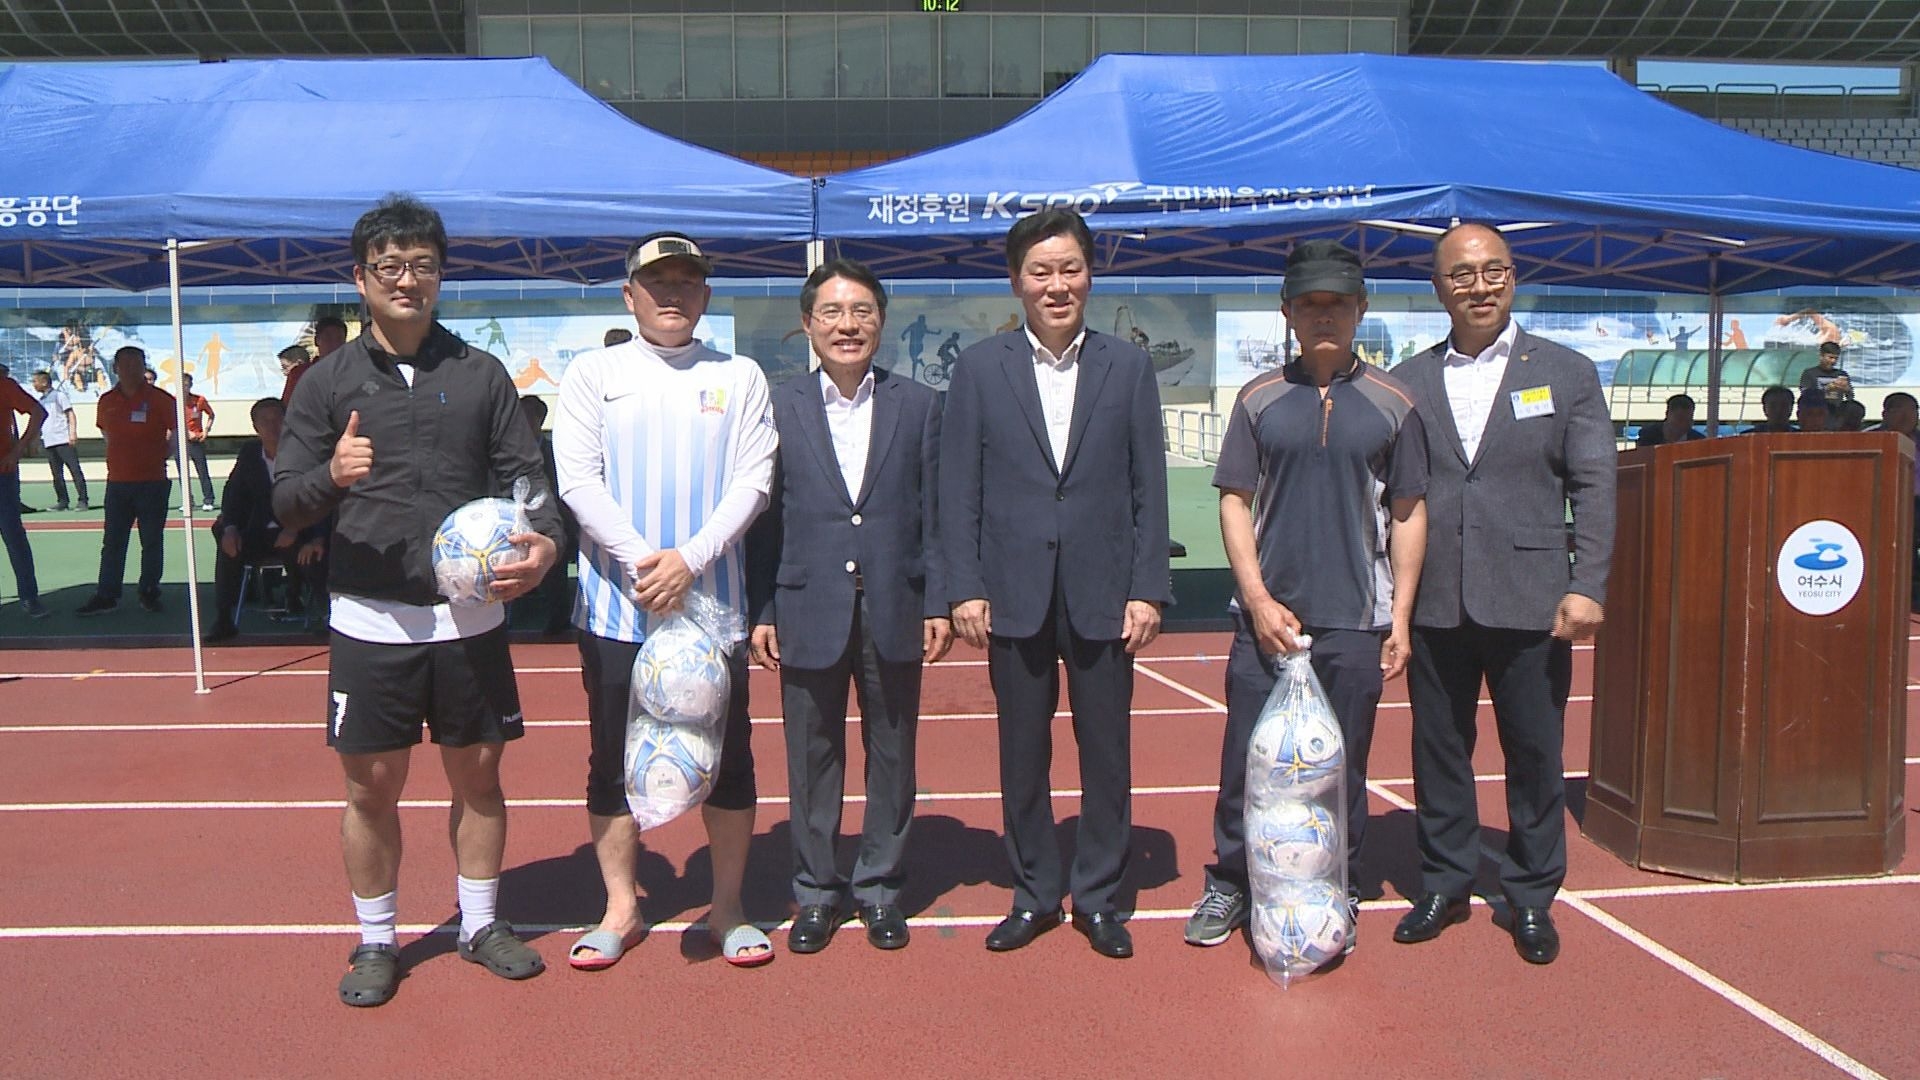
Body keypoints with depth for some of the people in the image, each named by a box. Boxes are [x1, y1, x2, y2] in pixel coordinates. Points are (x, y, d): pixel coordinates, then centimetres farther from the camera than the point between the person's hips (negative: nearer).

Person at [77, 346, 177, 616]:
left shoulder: (160, 399, -4)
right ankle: (106, 595, 10)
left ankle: (149, 592, 14)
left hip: (152, 482, -3)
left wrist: (160, 455, 1)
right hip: (117, 481, 3)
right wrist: (122, 454, 15)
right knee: (112, 542, 6)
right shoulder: (107, 401, 7)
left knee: (152, 541, 4)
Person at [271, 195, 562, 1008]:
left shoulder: (481, 375, 5)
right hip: (369, 621, -1)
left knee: (477, 775, 11)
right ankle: (376, 942, 24)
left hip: (470, 617, 1)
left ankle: (480, 924, 28)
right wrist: (331, 476, -22)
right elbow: (283, 505, 1)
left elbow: (523, 476, 4)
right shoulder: (328, 383, 3)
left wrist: (544, 541, -17)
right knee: (372, 787, 6)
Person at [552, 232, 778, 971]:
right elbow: (577, 478, -4)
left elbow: (752, 480, -2)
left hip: (712, 602, 0)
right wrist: (640, 560, -15)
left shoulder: (739, 377, 6)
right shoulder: (593, 374, 5)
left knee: (728, 758, 6)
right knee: (613, 761, 8)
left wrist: (691, 559, -15)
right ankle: (621, 908, 23)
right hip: (616, 605, 0)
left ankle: (728, 908, 21)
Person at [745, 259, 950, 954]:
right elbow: (764, 518, 3)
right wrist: (760, 612, -1)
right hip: (809, 610, 0)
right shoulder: (779, 408, 3)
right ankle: (816, 890, 23)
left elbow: (933, 513, 4)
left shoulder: (918, 406, 5)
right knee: (812, 758, 8)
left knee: (891, 755, 9)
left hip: (895, 610, 1)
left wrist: (939, 603, -2)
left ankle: (880, 886, 25)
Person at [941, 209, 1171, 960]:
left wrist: (1147, 589, -3)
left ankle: (1099, 896, 22)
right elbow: (958, 487, 2)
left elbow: (1149, 487, 3)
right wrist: (964, 588, -5)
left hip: (1102, 592, 0)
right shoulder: (980, 367, 4)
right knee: (1022, 752, 9)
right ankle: (1033, 894, 23)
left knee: (1106, 749, 7)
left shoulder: (1128, 367, 5)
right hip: (1014, 594, 0)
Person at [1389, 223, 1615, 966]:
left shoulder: (1568, 373, 5)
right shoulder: (1407, 382, 8)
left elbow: (1594, 487, 1)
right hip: (1434, 603, 2)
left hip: (1530, 600, -1)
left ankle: (1532, 897, 23)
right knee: (1438, 750, 10)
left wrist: (1587, 586, -9)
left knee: (1536, 754, 7)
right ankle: (1444, 882, 26)